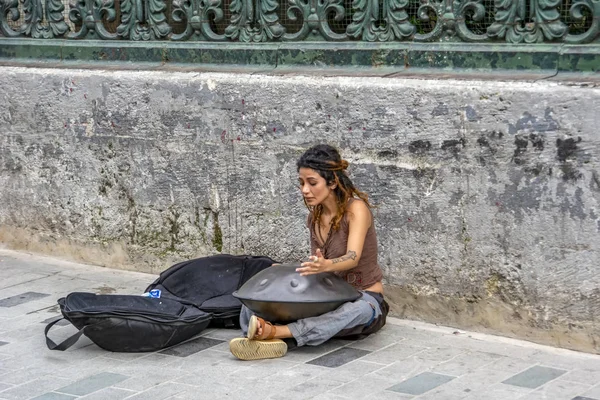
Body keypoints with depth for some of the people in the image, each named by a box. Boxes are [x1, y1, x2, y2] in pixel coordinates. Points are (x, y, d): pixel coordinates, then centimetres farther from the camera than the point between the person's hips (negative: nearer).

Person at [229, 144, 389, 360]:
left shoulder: (356, 208, -15)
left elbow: (353, 257, -32)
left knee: (360, 310, -43)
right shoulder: (315, 217, 4)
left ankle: (275, 331, -54)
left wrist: (325, 266, -52)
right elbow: (316, 268, 8)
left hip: (364, 297, -6)